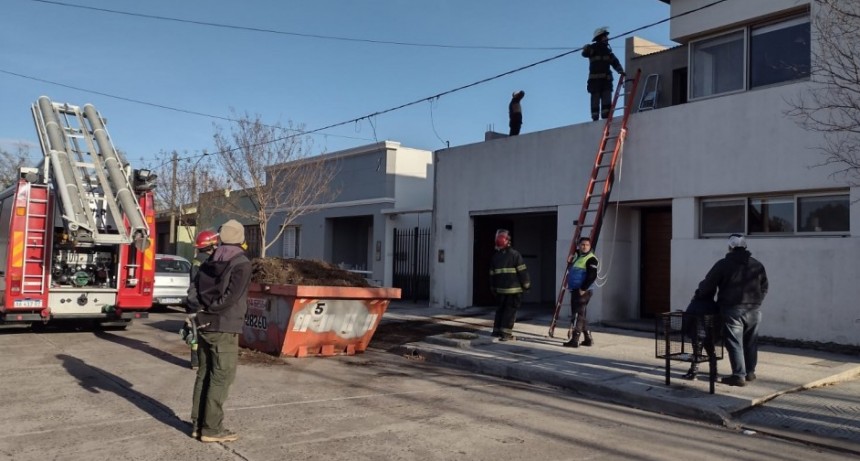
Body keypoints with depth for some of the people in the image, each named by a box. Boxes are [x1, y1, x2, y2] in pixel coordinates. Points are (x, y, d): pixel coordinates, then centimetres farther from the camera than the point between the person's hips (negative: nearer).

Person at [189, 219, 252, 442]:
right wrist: (213, 308, -6)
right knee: (221, 377, -2)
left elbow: (199, 291, 11)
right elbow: (230, 297, -17)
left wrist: (206, 309, 4)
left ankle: (198, 424, 19)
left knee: (204, 375, 13)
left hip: (205, 325, 7)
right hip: (225, 327, -7)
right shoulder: (241, 264, -10)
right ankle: (211, 429, 1)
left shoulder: (208, 262, 13)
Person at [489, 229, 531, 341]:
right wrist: (526, 284, 1)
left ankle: (496, 331, 21)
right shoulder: (515, 254, -9)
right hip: (514, 289, -5)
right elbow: (522, 272, -9)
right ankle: (506, 333, -2)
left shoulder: (495, 256, 7)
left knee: (501, 309, 17)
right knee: (510, 310, -1)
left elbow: (492, 274, 12)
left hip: (500, 289, 5)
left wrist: (493, 288, 21)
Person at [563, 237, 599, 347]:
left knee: (578, 315, -9)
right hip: (575, 290, 9)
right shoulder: (578, 257, 17)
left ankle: (575, 340, -7)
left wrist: (583, 289, -21)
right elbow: (572, 271, 31)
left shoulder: (591, 259, -10)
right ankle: (588, 339, 21)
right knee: (580, 315, 14)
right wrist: (570, 261, 14)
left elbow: (592, 276, -19)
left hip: (582, 291, -9)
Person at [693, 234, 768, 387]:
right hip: (753, 310, 5)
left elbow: (707, 285, -4)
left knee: (734, 343, -1)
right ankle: (750, 372, 26)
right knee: (750, 343, 16)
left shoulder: (723, 264, -5)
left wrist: (698, 297, 11)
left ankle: (739, 376, -4)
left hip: (732, 310, -5)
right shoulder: (757, 265, 9)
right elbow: (764, 288, 13)